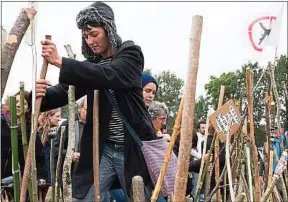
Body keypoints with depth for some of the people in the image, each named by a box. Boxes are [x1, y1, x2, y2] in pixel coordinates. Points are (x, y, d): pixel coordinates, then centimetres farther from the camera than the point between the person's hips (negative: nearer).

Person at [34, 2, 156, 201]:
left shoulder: (131, 53, -6)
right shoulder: (91, 63, 9)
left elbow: (109, 76, -26)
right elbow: (66, 90, -3)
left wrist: (60, 61, -33)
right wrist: (43, 93, -26)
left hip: (132, 148, -4)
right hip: (102, 149, 4)